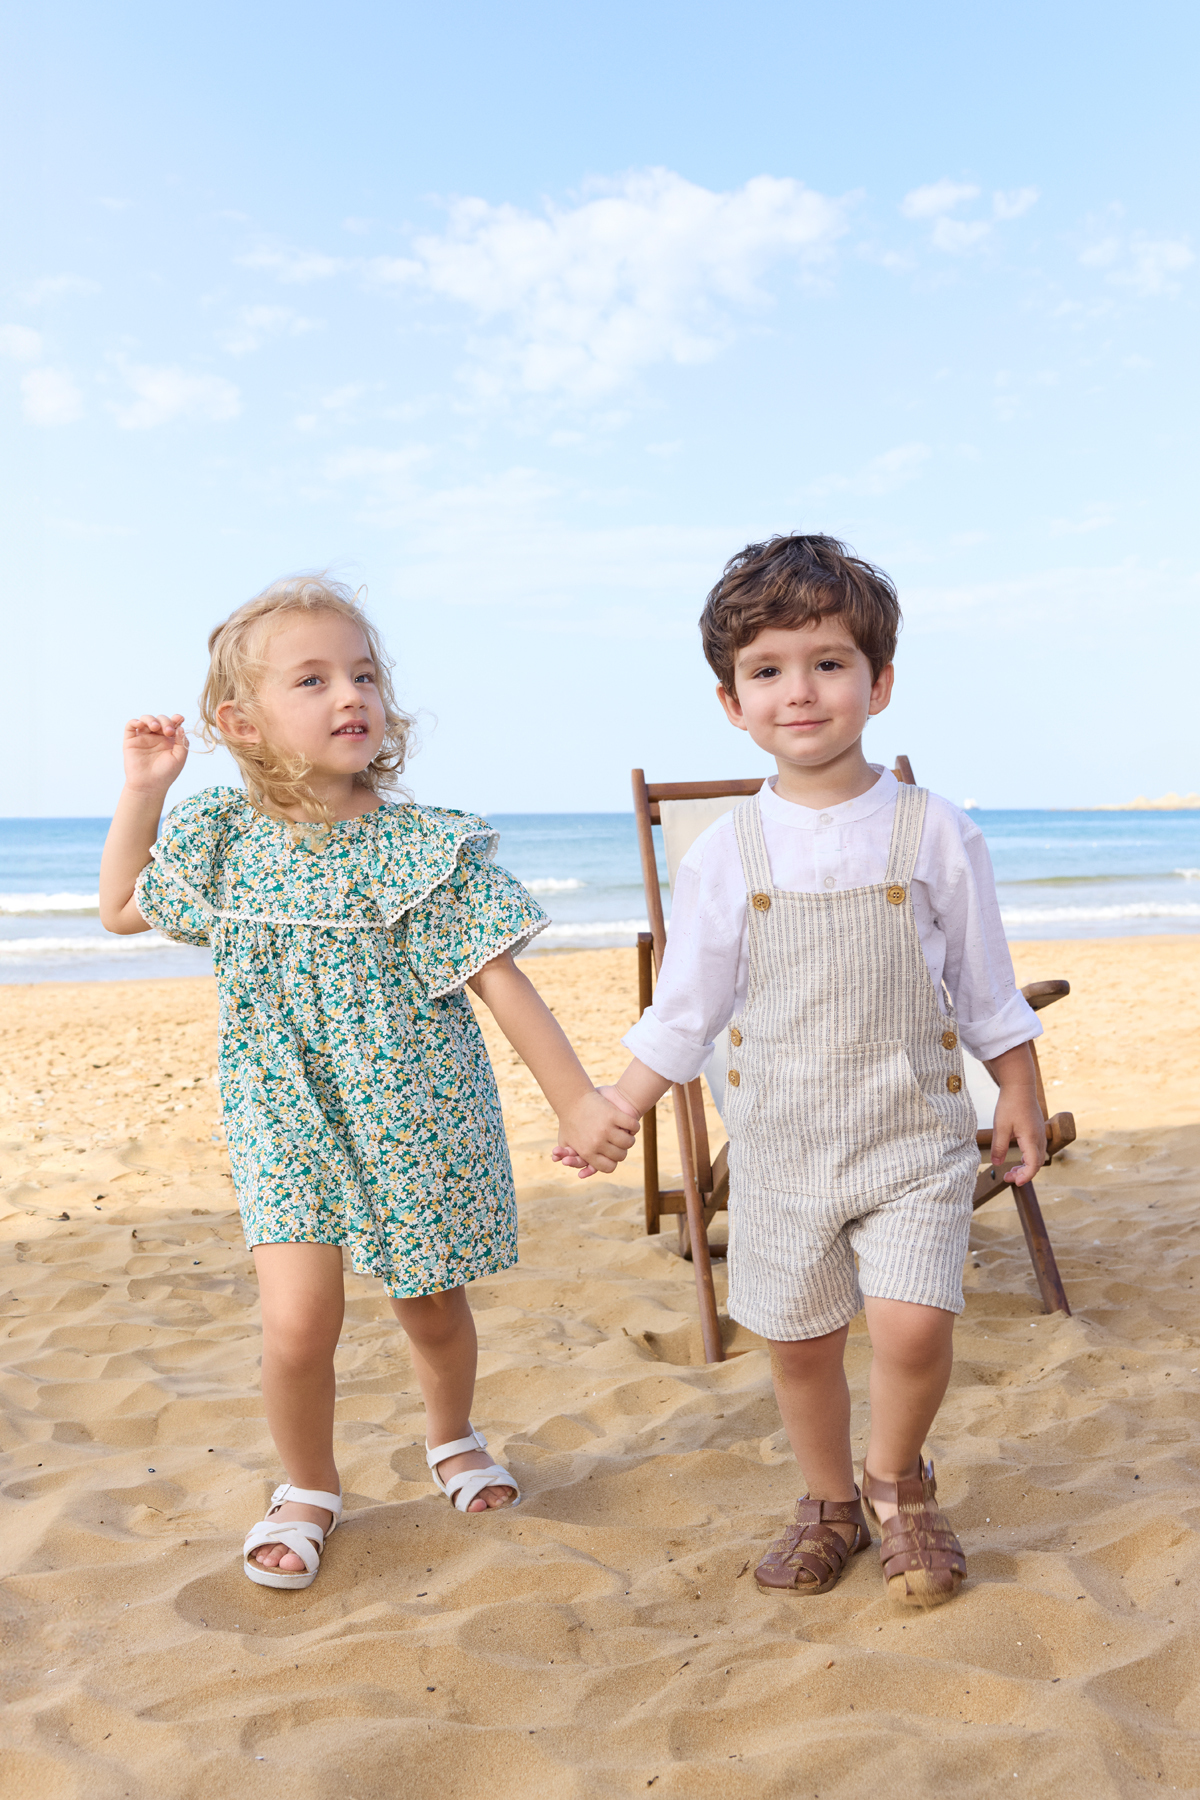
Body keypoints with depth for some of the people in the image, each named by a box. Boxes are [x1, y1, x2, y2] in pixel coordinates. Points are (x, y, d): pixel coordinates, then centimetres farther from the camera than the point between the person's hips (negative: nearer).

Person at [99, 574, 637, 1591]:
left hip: (419, 1123, -1)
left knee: (434, 1311, 14)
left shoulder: (429, 847, -13)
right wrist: (144, 789, 0)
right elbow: (122, 909, 12)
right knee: (298, 1323, -9)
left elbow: (501, 981, -10)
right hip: (289, 1123, 1)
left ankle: (452, 1437, 47)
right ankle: (309, 1487, 21)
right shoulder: (223, 838, -3)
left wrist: (578, 1100, -12)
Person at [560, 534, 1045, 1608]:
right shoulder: (727, 852, -3)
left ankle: (896, 1479, 17)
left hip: (914, 1130, -1)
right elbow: (685, 1007, 5)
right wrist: (618, 1110, 4)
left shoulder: (934, 832, -6)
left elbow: (986, 988, 4)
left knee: (914, 1324, -14)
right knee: (799, 1339, 11)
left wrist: (1020, 1096, 9)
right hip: (782, 1141, 2)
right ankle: (829, 1506, 36)